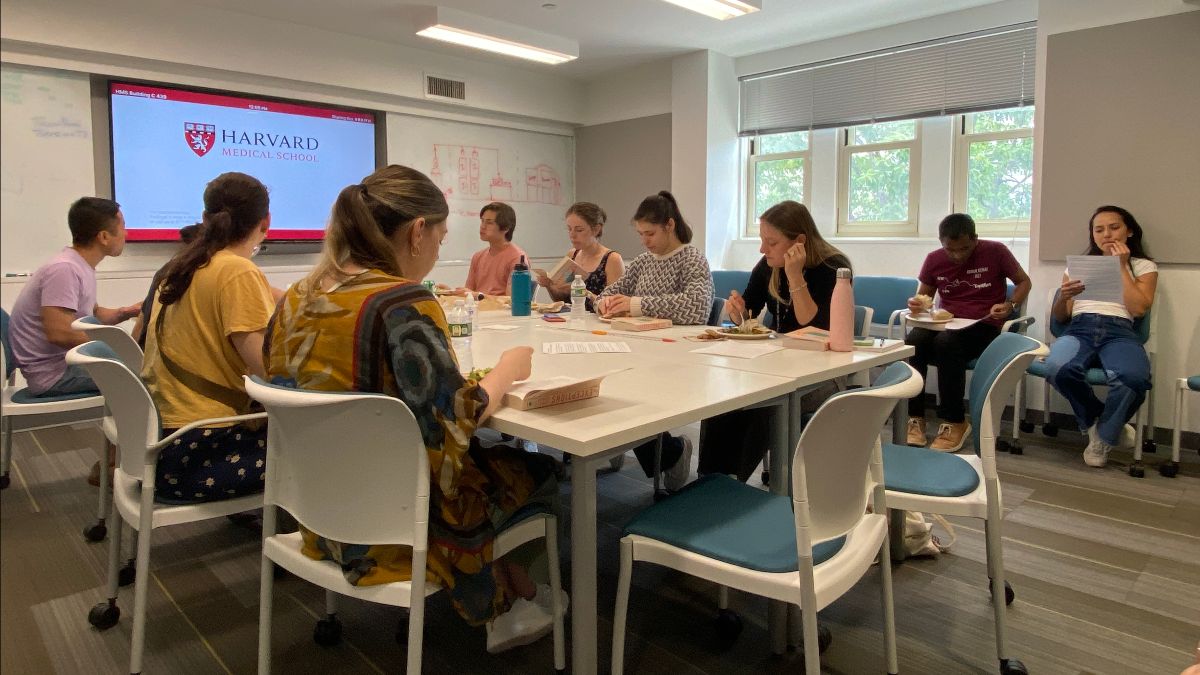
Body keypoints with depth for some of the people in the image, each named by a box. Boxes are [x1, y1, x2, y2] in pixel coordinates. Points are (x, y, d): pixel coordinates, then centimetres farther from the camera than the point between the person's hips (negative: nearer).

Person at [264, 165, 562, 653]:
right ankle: (505, 599, 38)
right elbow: (455, 424, -24)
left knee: (490, 454, 25)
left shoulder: (297, 298, 1)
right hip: (396, 522, -7)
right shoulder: (403, 303, -23)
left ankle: (503, 594, 30)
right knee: (538, 470, 18)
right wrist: (508, 369, -7)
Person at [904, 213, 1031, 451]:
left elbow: (1024, 282, 9)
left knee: (946, 342, -37)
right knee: (913, 342, -31)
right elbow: (922, 295, 15)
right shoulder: (934, 260, 6)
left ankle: (955, 422, -24)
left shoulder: (995, 252, -2)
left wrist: (1010, 305, -12)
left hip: (983, 326, -3)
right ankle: (914, 419, -23)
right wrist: (916, 303, -10)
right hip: (946, 323, 3)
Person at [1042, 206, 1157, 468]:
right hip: (1078, 329, 1)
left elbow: (1138, 309, 0)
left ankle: (1103, 435, -7)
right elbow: (1059, 317, 18)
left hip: (1119, 331, -1)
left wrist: (1122, 267, 4)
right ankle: (1098, 421, -4)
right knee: (1058, 369, -37)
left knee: (1132, 379, -39)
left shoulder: (1144, 266, 19)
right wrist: (1064, 297, -4)